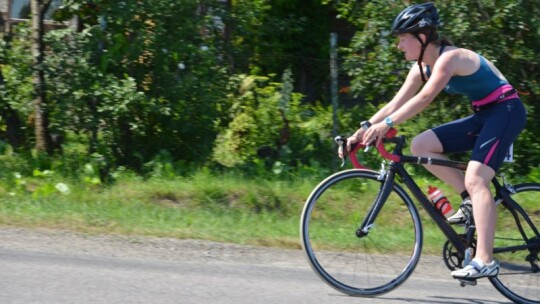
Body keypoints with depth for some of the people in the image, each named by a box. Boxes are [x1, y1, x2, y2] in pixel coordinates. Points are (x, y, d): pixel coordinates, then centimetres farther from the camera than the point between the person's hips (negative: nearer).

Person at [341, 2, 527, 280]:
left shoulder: (449, 57, -22)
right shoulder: (422, 67, 5)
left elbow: (425, 98, -34)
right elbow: (397, 103, 2)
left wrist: (386, 124, -40)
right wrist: (363, 130, -8)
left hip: (505, 111, -9)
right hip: (482, 116, 9)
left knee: (475, 178, -24)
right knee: (420, 146, -3)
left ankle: (485, 261, -28)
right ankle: (471, 199, 2)